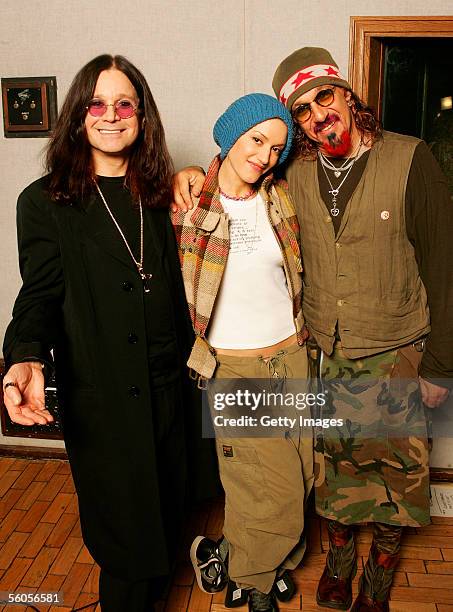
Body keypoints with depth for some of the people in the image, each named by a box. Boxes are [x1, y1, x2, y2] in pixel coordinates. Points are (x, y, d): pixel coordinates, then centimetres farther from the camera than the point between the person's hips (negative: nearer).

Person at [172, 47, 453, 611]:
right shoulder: (295, 170, -4)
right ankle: (338, 553, 46)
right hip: (322, 353, 2)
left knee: (395, 470, 14)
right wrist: (192, 173, -9)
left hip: (394, 355, -2)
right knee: (331, 464, 18)